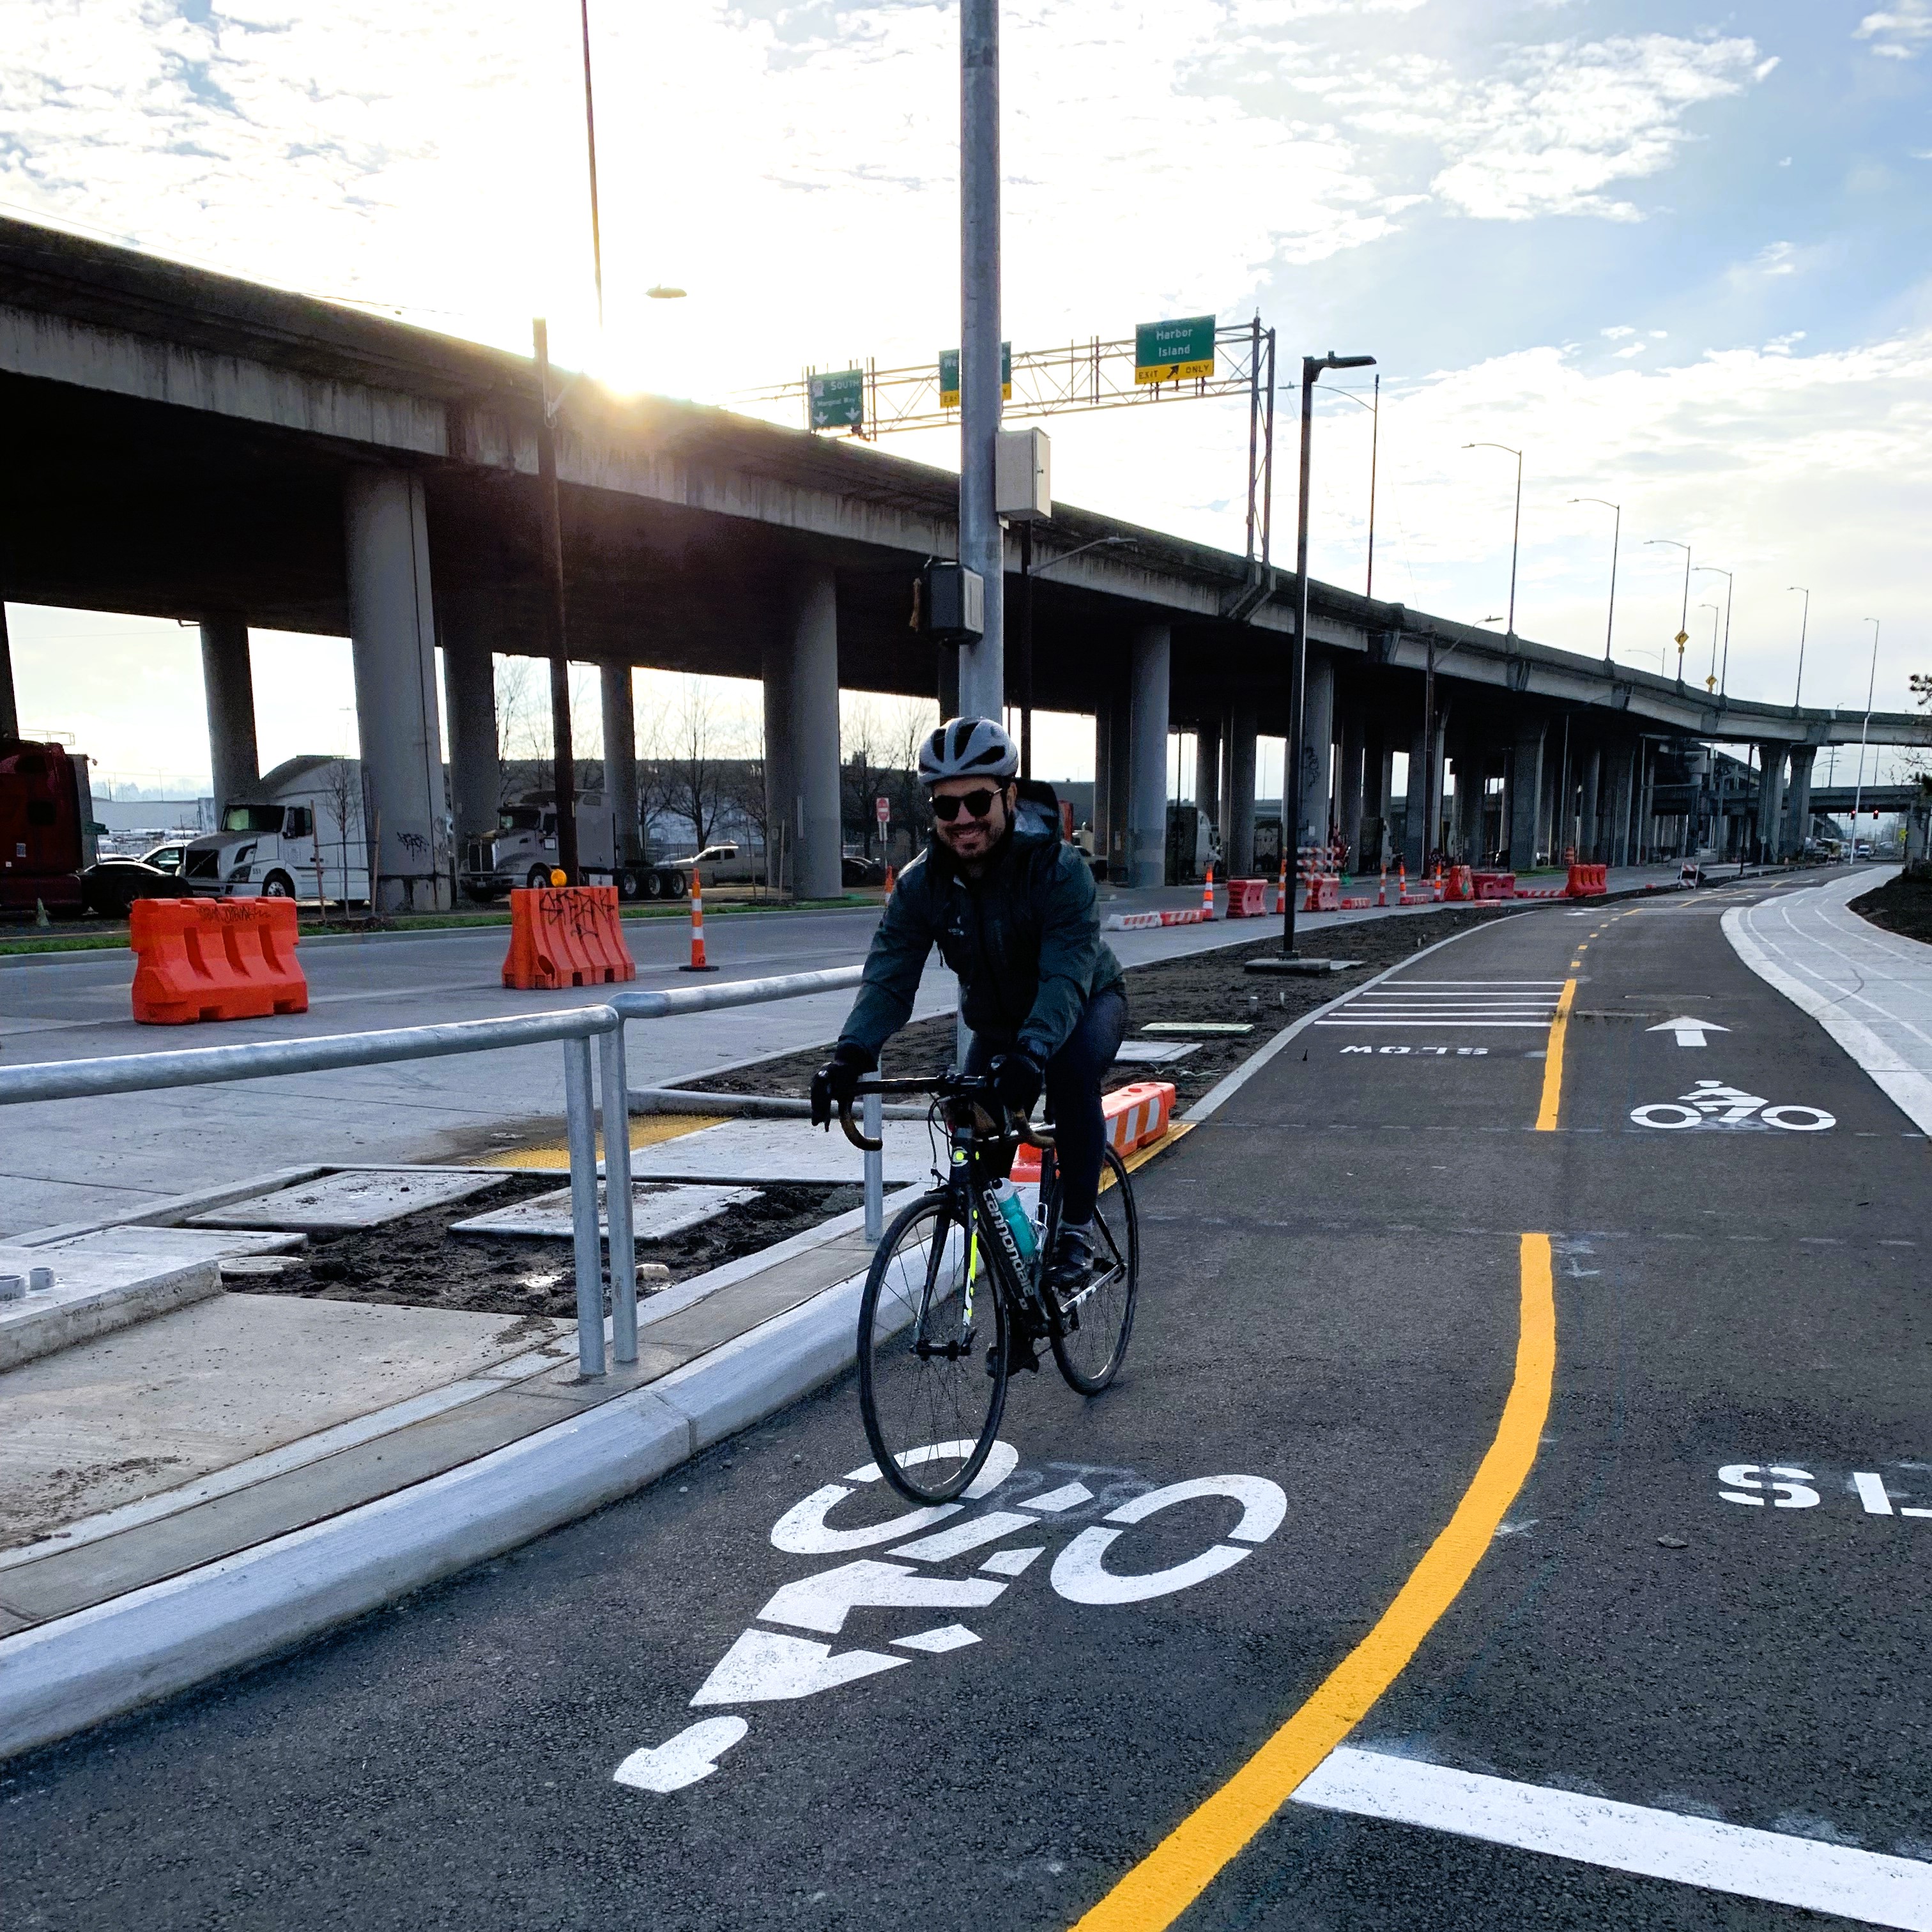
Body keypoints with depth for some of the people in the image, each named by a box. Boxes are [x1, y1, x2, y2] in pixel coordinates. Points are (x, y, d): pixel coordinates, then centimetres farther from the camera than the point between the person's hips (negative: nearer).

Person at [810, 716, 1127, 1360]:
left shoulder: (1059, 868, -31)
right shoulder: (922, 883, -18)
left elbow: (1066, 976, -42)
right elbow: (889, 976, -26)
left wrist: (1031, 1053, -60)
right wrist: (852, 1054, -44)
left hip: (1086, 1004, -4)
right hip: (997, 1022, 4)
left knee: (1071, 1067, -38)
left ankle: (1077, 1231, -21)